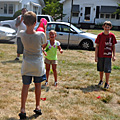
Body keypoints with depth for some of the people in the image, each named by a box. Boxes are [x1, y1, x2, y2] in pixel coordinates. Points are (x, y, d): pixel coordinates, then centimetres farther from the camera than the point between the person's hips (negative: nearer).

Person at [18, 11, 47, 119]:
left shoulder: (22, 34, -13)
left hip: (27, 64, 1)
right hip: (38, 64, -1)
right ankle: (38, 106, 27)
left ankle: (23, 110, 7)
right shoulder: (41, 35, -20)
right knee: (38, 85, 15)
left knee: (25, 85, 8)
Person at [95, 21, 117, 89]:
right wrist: (96, 56, -2)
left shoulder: (112, 36, -2)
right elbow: (97, 46, 1)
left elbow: (113, 46, 5)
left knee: (107, 70, -2)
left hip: (108, 56, -1)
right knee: (101, 69, 13)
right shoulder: (100, 35, -2)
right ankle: (101, 81, 33)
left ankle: (107, 83, 10)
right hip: (100, 55, 1)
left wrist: (114, 56, -1)